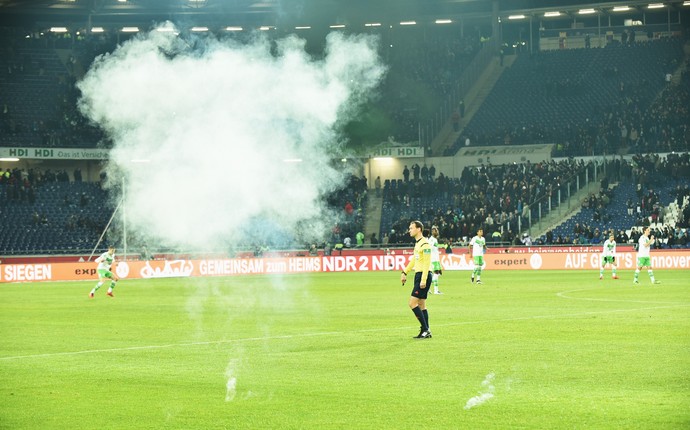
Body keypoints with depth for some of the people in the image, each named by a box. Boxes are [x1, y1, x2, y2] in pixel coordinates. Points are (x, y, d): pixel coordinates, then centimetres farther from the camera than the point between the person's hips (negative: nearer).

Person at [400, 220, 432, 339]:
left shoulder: (425, 244, -14)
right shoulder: (417, 243, 16)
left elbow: (427, 263, -19)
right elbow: (414, 260, 28)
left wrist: (423, 280, -23)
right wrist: (404, 273, 26)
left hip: (423, 276, -10)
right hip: (418, 275, 10)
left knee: (412, 303, -12)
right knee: (421, 305, 10)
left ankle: (425, 329, -10)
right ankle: (426, 331, 12)